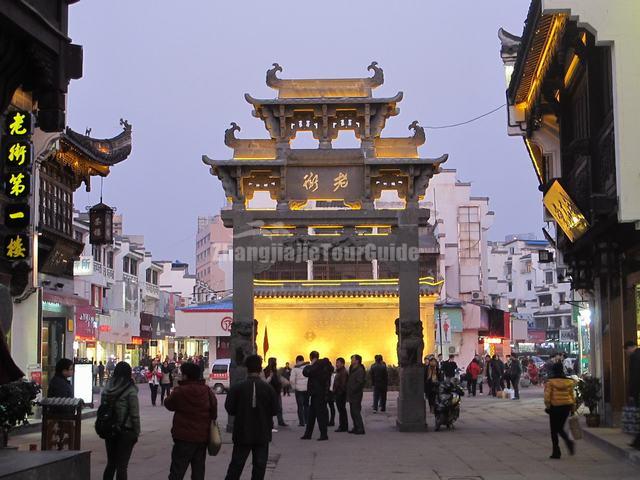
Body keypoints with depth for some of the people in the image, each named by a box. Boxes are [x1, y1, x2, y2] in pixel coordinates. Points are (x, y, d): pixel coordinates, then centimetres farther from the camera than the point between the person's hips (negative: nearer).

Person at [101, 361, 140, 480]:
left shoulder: (107, 388, 2)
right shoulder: (130, 391, -13)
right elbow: (135, 414, -12)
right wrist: (136, 432, -2)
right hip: (125, 431, -5)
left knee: (111, 463, 16)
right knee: (122, 465, 1)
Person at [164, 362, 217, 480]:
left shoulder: (180, 391, -14)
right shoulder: (208, 391, 0)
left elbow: (168, 404, 3)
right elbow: (214, 410, 7)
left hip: (184, 436, -5)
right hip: (202, 436, 5)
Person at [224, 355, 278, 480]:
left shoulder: (237, 388, -10)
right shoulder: (268, 388, -9)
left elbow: (229, 409, -7)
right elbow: (274, 410, -5)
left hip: (242, 433, 0)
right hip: (262, 434, 0)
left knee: (236, 465, 10)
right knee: (259, 465, 8)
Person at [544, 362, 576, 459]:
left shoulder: (550, 382, -10)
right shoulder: (569, 382, 2)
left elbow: (547, 396, -12)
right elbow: (572, 395, 6)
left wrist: (547, 406, -2)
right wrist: (573, 407, 13)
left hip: (555, 407, -4)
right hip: (566, 406, 4)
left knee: (554, 430, 8)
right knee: (560, 428, 18)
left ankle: (556, 452, 8)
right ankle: (568, 441, -10)